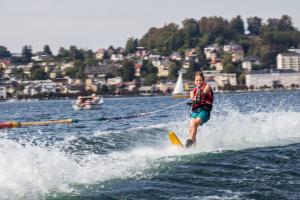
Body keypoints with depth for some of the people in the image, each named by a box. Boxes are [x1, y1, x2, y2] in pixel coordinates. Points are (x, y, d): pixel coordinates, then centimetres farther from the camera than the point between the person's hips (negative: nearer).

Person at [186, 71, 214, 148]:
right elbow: (191, 97, 0)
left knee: (195, 123, -29)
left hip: (205, 110, -4)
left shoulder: (207, 86, 14)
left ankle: (189, 142, -39)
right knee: (191, 129, -20)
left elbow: (204, 93, -9)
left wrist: (200, 93, -34)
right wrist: (194, 99, -26)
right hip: (195, 110, 4)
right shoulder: (193, 91, 23)